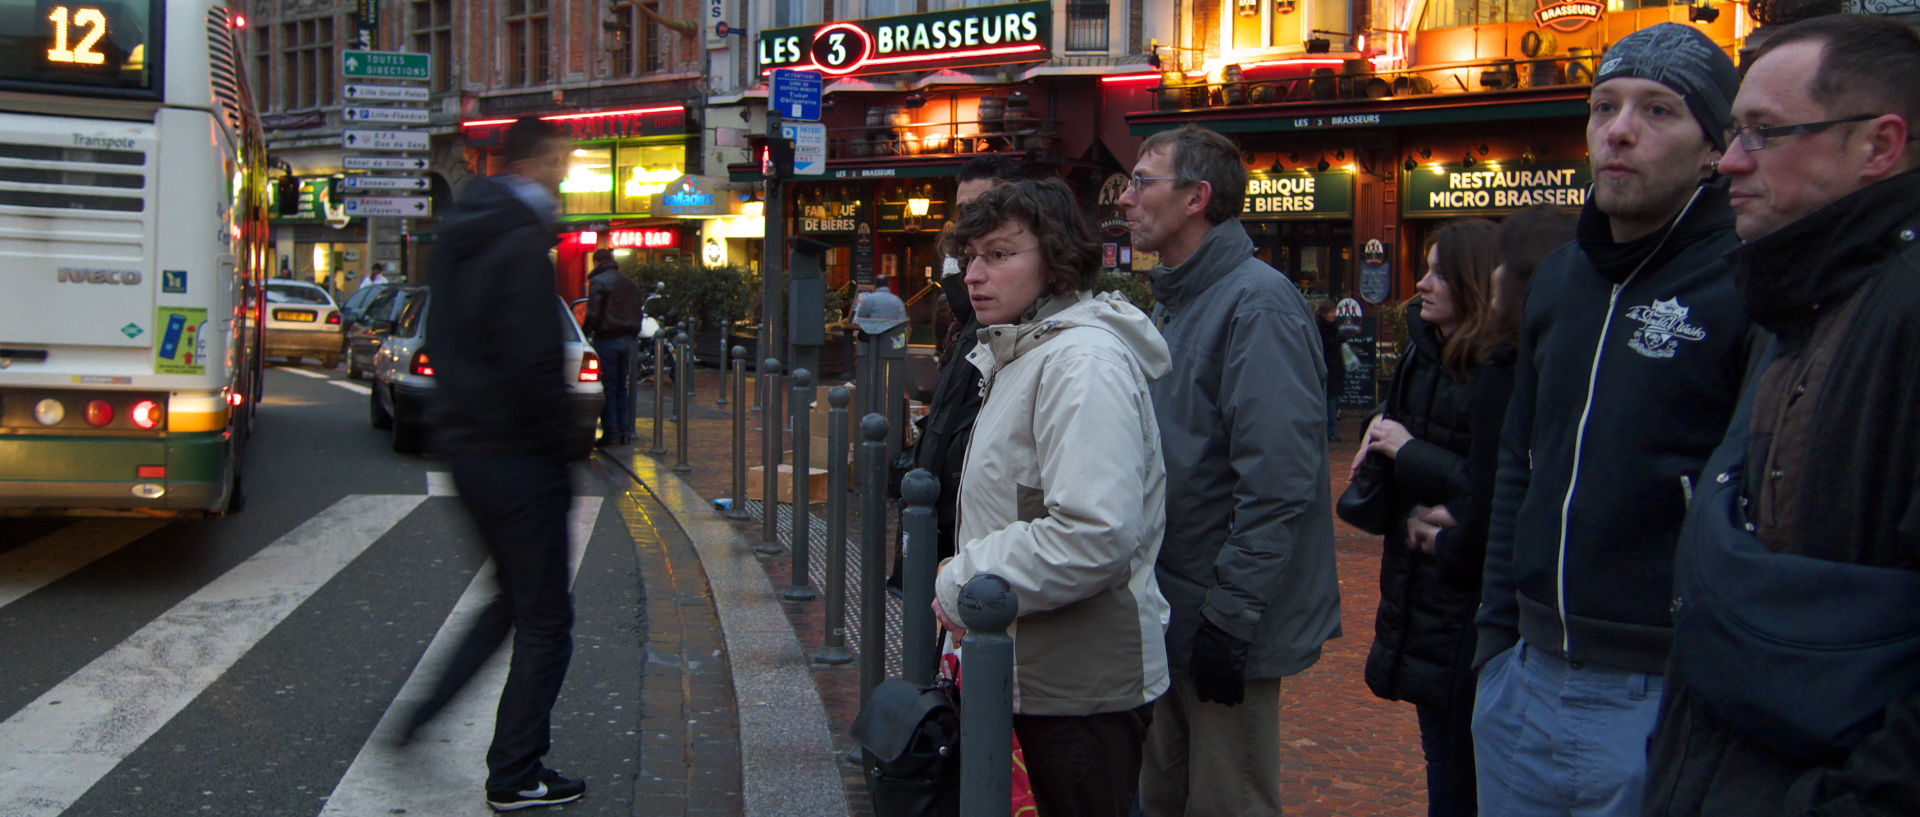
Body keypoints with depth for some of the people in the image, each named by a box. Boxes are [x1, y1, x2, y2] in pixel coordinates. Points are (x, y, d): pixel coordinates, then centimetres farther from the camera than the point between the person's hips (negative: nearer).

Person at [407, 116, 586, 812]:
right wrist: (557, 452, -13)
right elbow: (533, 360, -23)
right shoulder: (524, 240, -17)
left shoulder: (460, 233, 12)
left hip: (462, 443, 9)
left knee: (513, 597, 23)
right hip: (514, 453, -9)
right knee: (545, 617, 3)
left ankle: (416, 719, 20)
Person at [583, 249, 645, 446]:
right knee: (622, 387, 12)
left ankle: (611, 433, -4)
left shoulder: (598, 282, -8)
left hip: (607, 339, -7)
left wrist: (586, 334, -1)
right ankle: (624, 432, 11)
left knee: (607, 387, -2)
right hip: (628, 339, 7)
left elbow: (593, 314, -13)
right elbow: (639, 313, 17)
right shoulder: (630, 283, 15)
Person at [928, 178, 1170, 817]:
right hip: (1041, 670, 10)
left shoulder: (1083, 361, -20)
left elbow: (1095, 536, -30)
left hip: (1082, 686, -10)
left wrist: (963, 586, -18)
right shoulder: (1024, 353, 14)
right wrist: (965, 579, 13)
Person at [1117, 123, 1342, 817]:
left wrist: (1231, 617, -24)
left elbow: (1277, 480, -25)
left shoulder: (1257, 304, -18)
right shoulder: (1180, 301, 13)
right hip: (1173, 616, 9)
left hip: (1226, 628, -9)